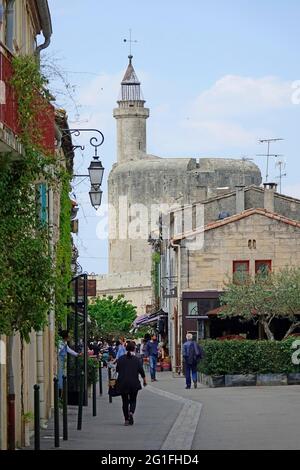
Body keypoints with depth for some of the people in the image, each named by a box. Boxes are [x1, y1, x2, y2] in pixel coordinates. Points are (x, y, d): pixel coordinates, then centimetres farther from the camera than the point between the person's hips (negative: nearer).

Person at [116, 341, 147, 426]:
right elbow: (141, 371, -2)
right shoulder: (136, 359, -4)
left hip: (122, 383, 1)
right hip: (134, 383, -1)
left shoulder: (121, 359, 0)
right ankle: (131, 412, -18)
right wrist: (144, 380, 12)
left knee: (125, 401, 10)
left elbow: (117, 369, 6)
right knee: (133, 400, 11)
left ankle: (126, 419, 8)